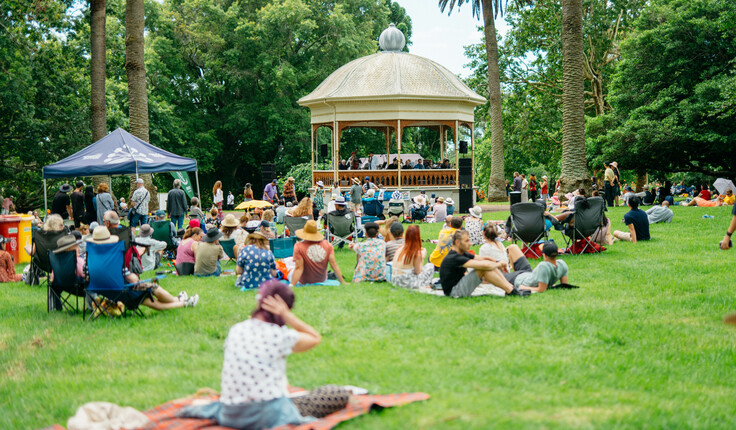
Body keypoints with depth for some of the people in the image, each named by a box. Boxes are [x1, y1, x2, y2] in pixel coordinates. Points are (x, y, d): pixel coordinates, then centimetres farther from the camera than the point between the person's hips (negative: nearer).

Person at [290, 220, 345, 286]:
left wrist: (291, 285, -26)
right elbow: (334, 265, -16)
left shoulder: (298, 246, -25)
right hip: (322, 280, 4)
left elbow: (299, 268, -28)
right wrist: (343, 282, -12)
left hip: (304, 282, -4)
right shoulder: (327, 245, -15)